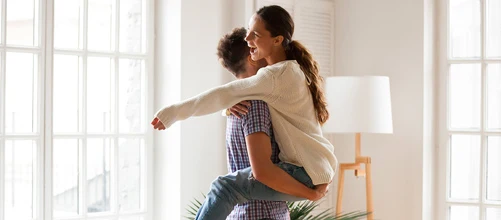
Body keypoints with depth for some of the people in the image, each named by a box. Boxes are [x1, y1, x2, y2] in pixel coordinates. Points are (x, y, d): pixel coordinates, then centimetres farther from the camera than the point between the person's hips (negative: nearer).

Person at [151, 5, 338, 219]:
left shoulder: (277, 76, -19)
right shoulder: (294, 69, 10)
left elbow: (225, 95, -21)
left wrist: (176, 111, -17)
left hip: (306, 173, -10)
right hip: (315, 166, 10)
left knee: (225, 187, -18)